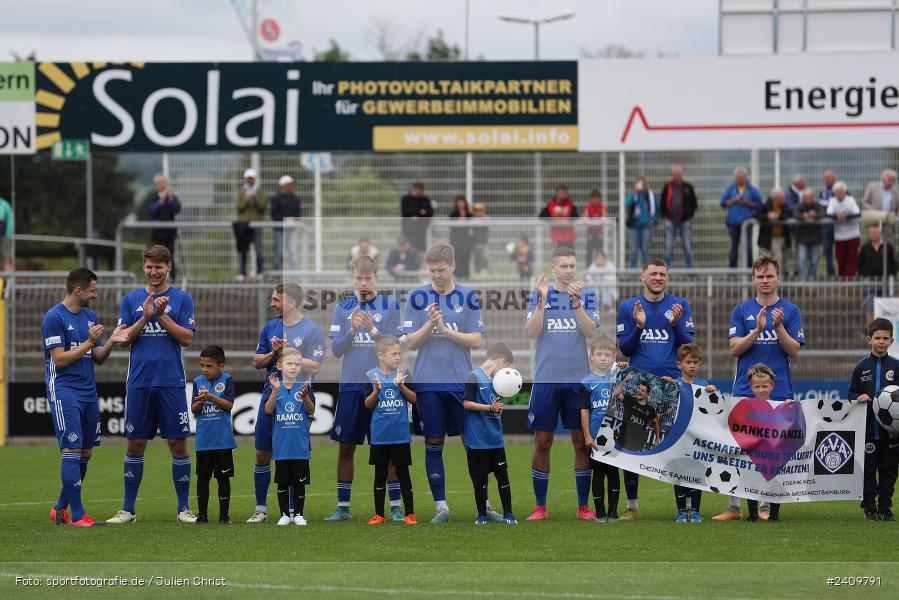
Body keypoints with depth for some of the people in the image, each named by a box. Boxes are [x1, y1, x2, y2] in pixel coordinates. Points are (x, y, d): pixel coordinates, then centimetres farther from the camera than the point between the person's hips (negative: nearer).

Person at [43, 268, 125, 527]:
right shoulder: (54, 318, -9)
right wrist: (89, 342, -17)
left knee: (85, 453, 8)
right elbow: (60, 359, -14)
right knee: (72, 451, -11)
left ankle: (61, 509, 19)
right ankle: (77, 515, -9)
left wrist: (112, 341, -3)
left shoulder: (90, 316, 14)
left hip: (88, 392, 8)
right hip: (64, 391, -8)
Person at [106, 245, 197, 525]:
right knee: (135, 444, 4)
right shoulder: (130, 299, 9)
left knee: (178, 444, -1)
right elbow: (123, 337, 2)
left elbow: (187, 338, -3)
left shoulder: (182, 299, 4)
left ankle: (183, 508, 6)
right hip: (139, 382, 1)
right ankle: (128, 509, 10)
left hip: (171, 383, -1)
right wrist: (145, 317, -12)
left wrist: (162, 315, -12)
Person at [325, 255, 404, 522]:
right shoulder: (342, 308, 5)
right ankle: (343, 507, 14)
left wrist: (373, 330, -21)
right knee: (345, 447, 5)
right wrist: (352, 329, -15)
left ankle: (395, 507, 5)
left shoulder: (390, 306, -1)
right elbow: (336, 350, 1)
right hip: (350, 386, 2)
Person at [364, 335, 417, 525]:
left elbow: (413, 399, -1)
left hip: (401, 434, 0)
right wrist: (377, 390, -21)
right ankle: (379, 515, 15)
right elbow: (368, 404, -3)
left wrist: (401, 385, -17)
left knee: (403, 473, 5)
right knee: (380, 474, 8)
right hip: (379, 435, 0)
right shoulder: (371, 375, -4)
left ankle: (409, 513, 11)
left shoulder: (403, 372, -1)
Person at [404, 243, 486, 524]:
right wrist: (430, 324, -18)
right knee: (434, 445, 2)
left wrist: (445, 330, -15)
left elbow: (476, 341, -3)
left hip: (461, 382, 0)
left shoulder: (468, 297, 2)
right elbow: (411, 342, -1)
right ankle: (441, 506, 8)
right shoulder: (418, 297, 1)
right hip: (428, 383, 0)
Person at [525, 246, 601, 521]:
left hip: (578, 379, 0)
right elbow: (532, 333, -7)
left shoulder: (587, 295, 5)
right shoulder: (539, 294, 5)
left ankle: (583, 506, 9)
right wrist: (542, 300, -18)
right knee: (542, 441, 1)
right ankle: (540, 506, 8)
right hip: (546, 379, 0)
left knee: (582, 441, 3)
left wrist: (576, 302, -21)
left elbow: (590, 331, -9)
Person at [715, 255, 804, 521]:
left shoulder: (790, 310, 6)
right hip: (745, 390, 1)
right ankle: (734, 507, 2)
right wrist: (757, 330, -15)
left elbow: (793, 351, -1)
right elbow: (735, 349, 0)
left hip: (778, 390, -1)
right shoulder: (741, 310, 8)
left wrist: (778, 326, -16)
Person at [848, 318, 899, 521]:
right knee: (868, 470, 3)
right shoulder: (862, 367, 4)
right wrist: (858, 398, -12)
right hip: (867, 429, 0)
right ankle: (869, 508, 10)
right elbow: (851, 393, 11)